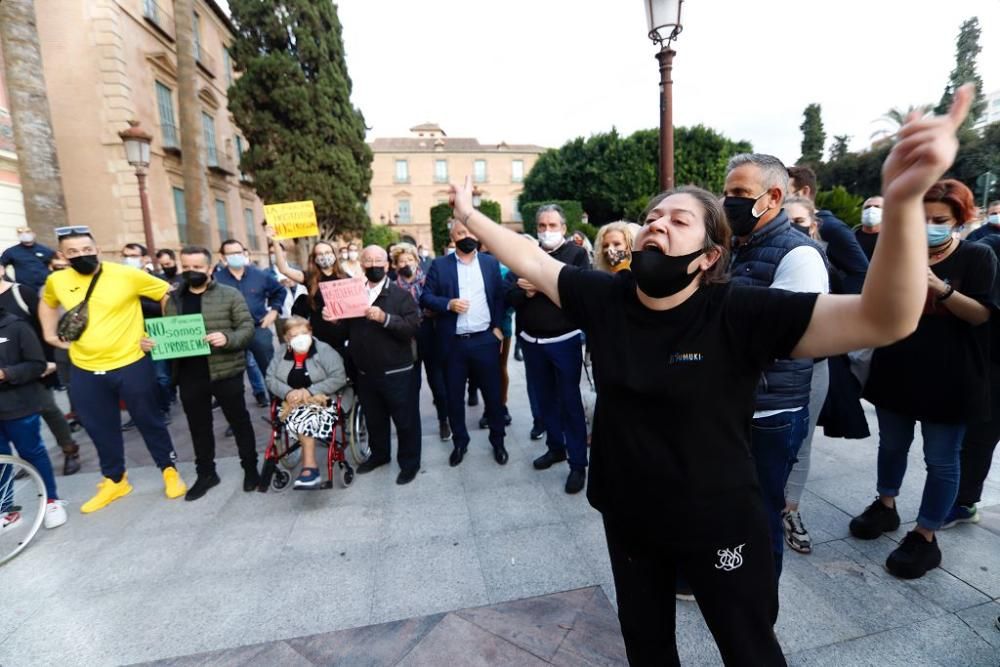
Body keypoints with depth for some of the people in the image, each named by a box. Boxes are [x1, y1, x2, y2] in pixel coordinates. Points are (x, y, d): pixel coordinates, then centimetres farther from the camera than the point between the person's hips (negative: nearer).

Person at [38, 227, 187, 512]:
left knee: (149, 422, 9)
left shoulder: (127, 274, -12)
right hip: (84, 371, 4)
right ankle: (114, 480, 35)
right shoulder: (57, 280, 2)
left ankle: (169, 471, 26)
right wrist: (50, 334, 13)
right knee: (100, 429, 16)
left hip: (130, 365, -4)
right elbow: (47, 302, 25)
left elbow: (169, 294, -6)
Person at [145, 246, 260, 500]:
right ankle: (205, 473, 30)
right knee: (198, 426, 15)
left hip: (225, 372, -4)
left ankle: (250, 468, 22)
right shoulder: (173, 298, 11)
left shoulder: (230, 294, -3)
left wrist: (227, 338, -27)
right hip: (189, 375, 5)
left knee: (239, 421, 8)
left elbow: (247, 327, -9)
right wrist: (151, 342, -6)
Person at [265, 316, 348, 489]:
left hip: (324, 401, -4)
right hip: (294, 403, 4)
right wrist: (288, 392, -14)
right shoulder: (281, 355, 8)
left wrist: (310, 391, -22)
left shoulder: (325, 351, -9)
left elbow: (339, 378, -16)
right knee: (299, 417, -29)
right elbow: (270, 379, 6)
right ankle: (311, 467, -24)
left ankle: (308, 467, -22)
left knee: (303, 418, -31)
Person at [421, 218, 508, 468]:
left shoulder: (491, 262, 6)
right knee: (454, 396, 10)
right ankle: (459, 441, 29)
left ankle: (498, 440, 28)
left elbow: (499, 297, 8)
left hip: (485, 340, 1)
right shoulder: (439, 265, 1)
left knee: (493, 393, 9)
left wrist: (497, 326, 0)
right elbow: (425, 297, -1)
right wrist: (448, 304, -17)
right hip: (453, 342, 0)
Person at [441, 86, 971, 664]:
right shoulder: (604, 298, -11)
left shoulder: (740, 313, -22)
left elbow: (884, 319, -30)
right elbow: (531, 260, -2)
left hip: (718, 526, -3)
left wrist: (902, 201, -46)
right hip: (627, 518, 4)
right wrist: (470, 215, 0)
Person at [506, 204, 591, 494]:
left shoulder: (577, 254, -5)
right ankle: (555, 447, 35)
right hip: (531, 341, 5)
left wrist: (540, 285, -19)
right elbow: (509, 294, 1)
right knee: (545, 398, 16)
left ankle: (578, 463, 15)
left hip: (564, 341, -4)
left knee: (570, 401, 3)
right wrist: (525, 292, -20)